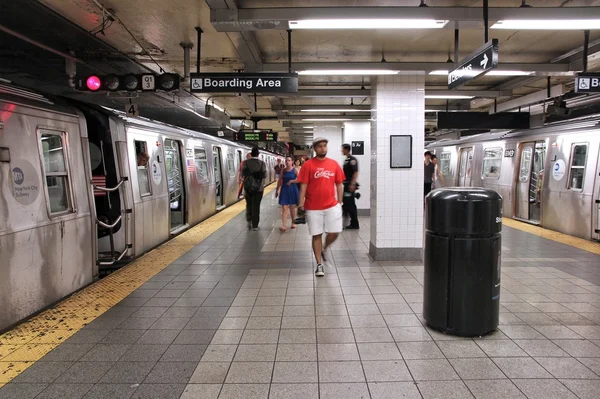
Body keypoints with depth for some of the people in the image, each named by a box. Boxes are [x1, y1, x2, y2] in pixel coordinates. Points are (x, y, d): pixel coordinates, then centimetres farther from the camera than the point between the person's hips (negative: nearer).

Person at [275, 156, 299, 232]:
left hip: (293, 190, -2)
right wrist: (277, 189, 10)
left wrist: (291, 181, -18)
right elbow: (280, 180, 10)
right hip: (284, 190, 2)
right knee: (284, 208, -7)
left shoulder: (295, 170, -4)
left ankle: (293, 222, 28)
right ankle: (283, 225, -13)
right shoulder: (283, 170, 5)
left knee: (292, 207, 11)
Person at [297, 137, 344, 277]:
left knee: (334, 233, -1)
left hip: (332, 205, 2)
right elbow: (303, 185, -5)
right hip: (313, 207, -2)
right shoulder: (308, 164, -3)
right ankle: (319, 264, 17)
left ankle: (324, 249, 32)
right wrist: (301, 202, -11)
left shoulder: (334, 164, 5)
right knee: (316, 235, 5)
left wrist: (339, 202, 6)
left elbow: (339, 184, 10)